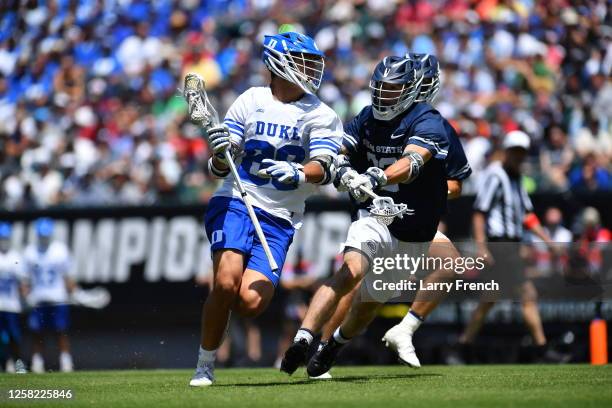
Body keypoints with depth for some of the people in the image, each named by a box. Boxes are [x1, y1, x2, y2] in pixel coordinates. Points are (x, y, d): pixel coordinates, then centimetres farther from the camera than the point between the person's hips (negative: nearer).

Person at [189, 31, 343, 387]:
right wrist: (220, 154, -16)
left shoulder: (320, 115, 3)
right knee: (226, 283, -24)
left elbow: (323, 168, -13)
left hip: (278, 220, 0)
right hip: (235, 202, 0)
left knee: (250, 302, -19)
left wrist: (297, 174, -34)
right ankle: (205, 365, -4)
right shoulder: (251, 101, 6)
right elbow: (220, 169, 8)